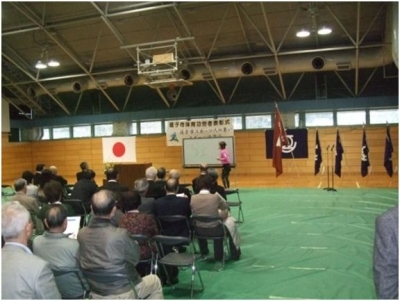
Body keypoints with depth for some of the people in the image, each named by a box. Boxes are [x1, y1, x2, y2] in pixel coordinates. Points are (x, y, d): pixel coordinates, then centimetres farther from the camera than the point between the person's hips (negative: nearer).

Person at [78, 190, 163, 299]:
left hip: (95, 294, 5)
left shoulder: (81, 234, -12)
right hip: (122, 295, -5)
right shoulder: (121, 234, -29)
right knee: (154, 280, 23)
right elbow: (135, 258, -10)